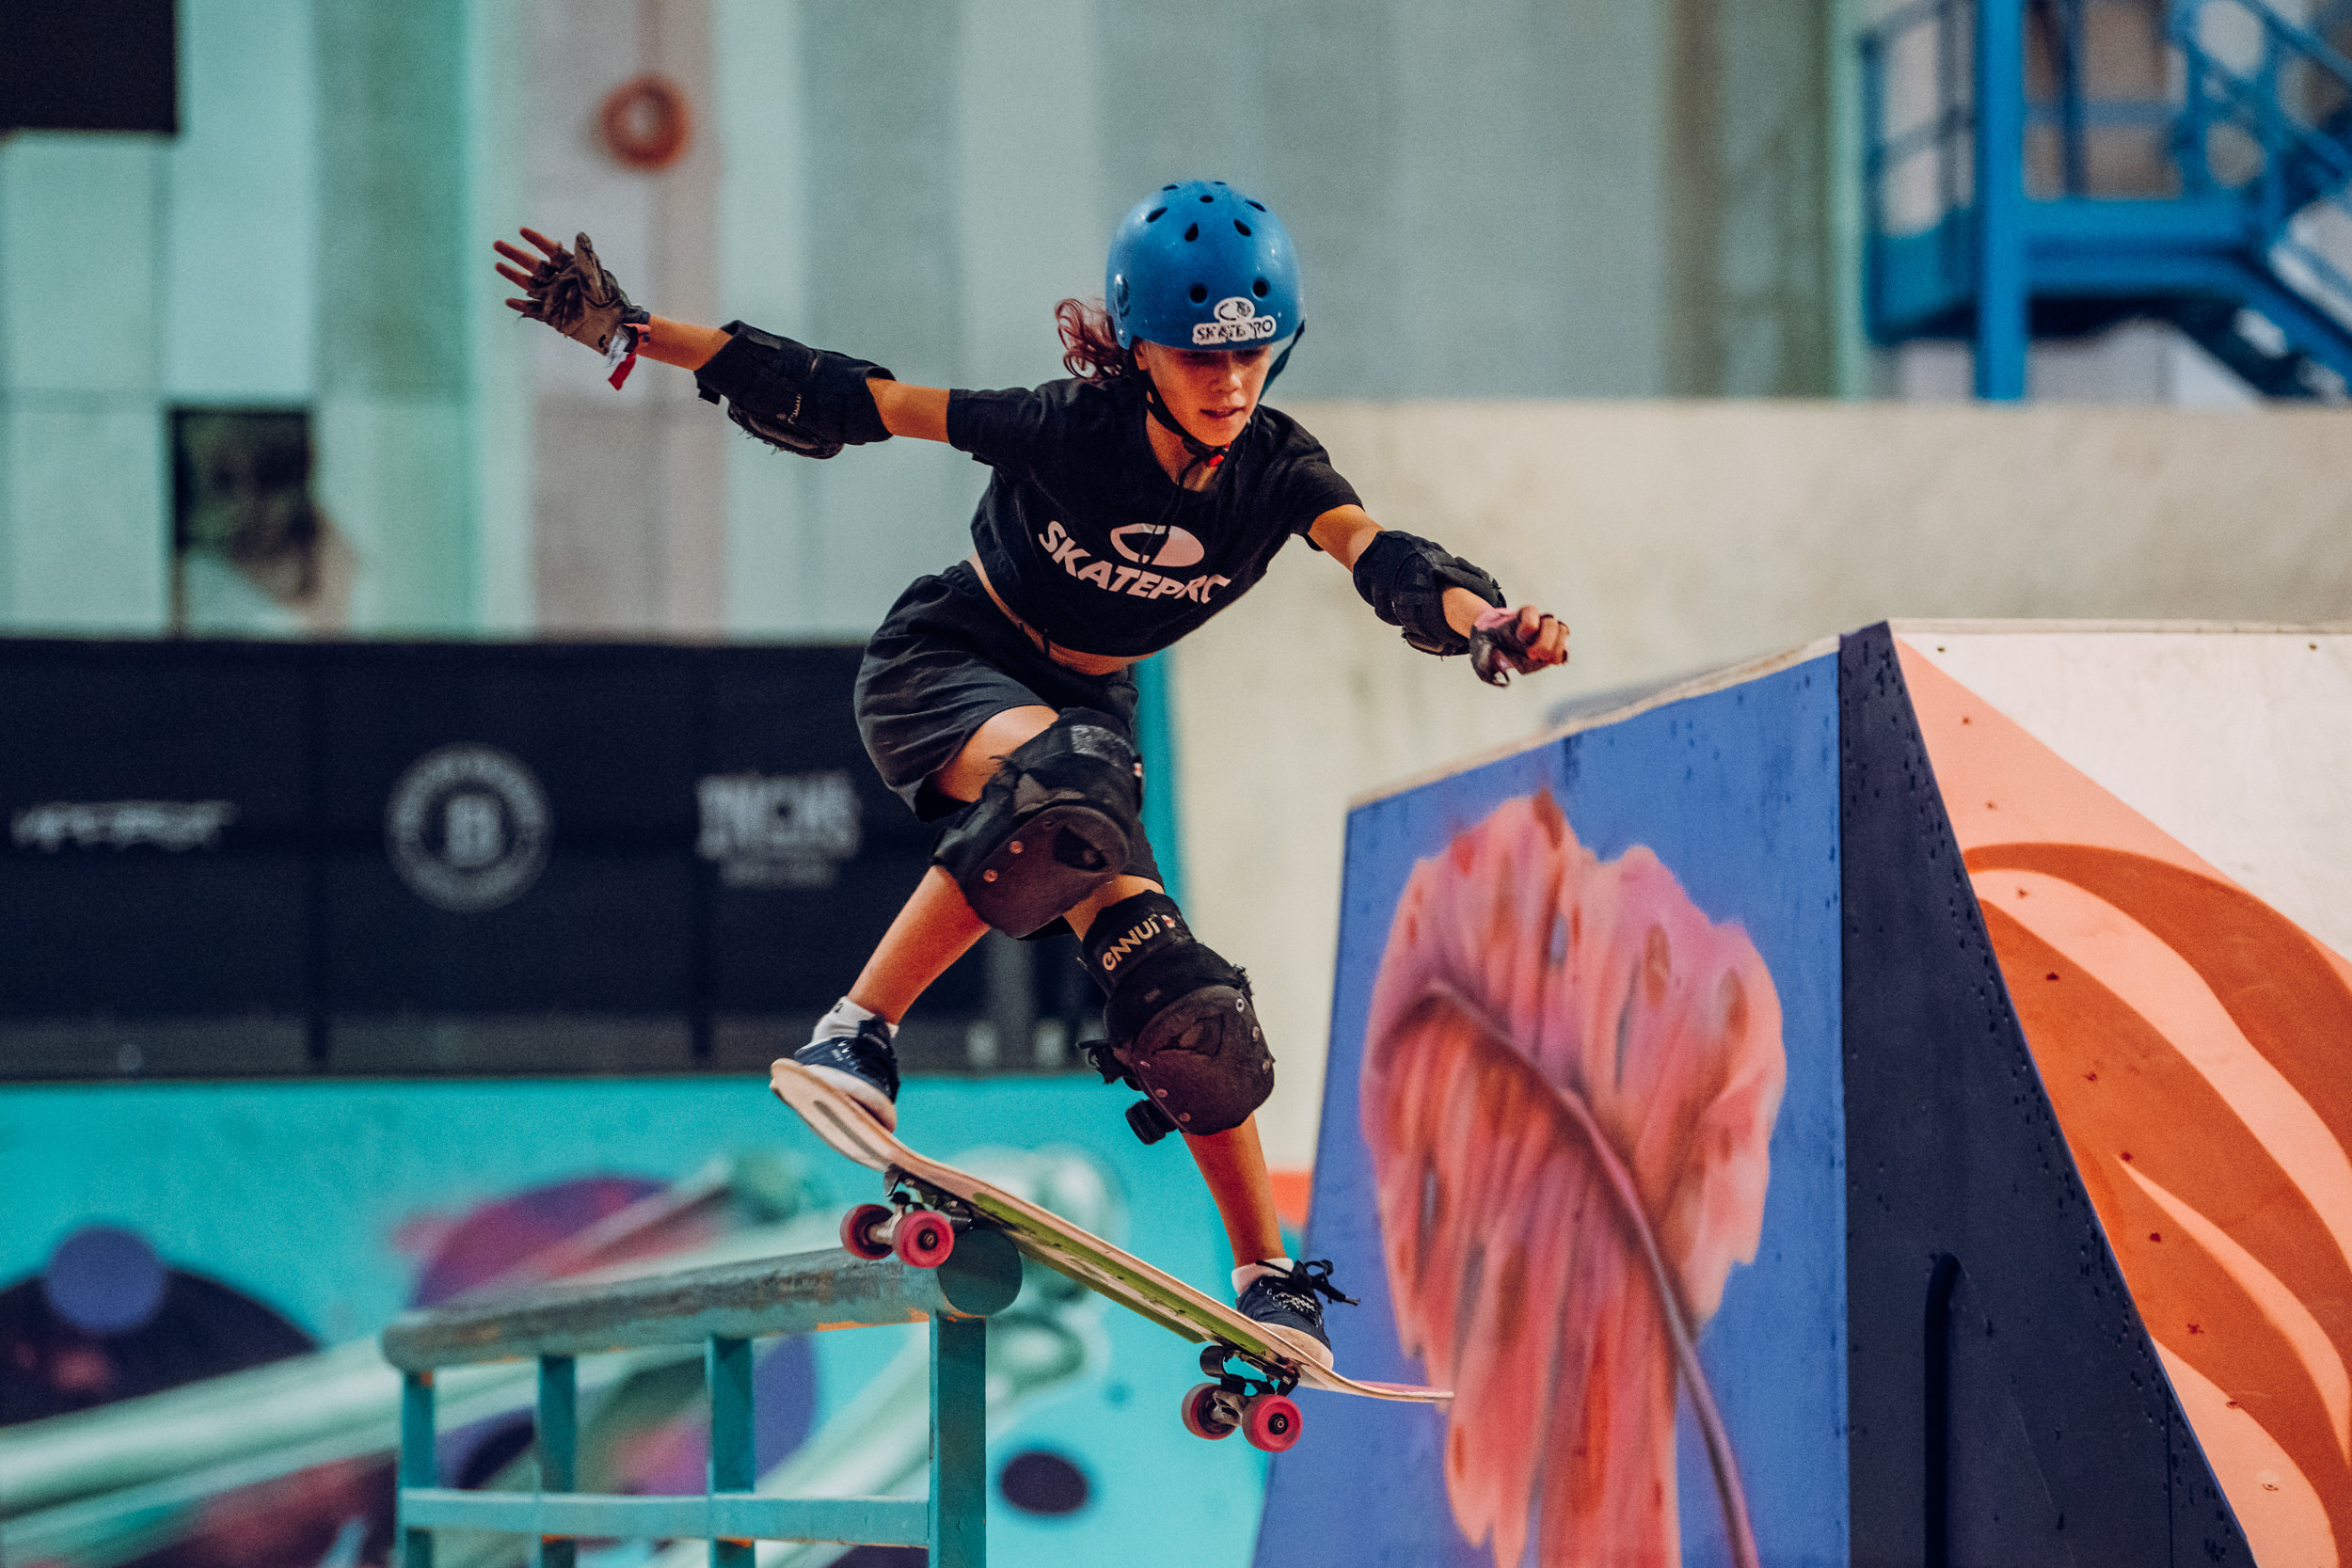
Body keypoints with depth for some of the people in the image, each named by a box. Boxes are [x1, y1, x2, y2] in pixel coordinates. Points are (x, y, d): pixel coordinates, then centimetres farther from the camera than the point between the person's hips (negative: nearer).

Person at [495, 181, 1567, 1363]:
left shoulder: (1274, 471, -17)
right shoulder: (1073, 430, -26)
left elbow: (1381, 557, -34)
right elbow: (849, 403, -23)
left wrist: (1482, 620, -56)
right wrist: (628, 333, -26)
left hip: (1086, 707, 4)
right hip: (943, 666, -4)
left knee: (1181, 1003, -9)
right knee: (1064, 777, -40)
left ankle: (1268, 1282, 6)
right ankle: (856, 1034, -34)